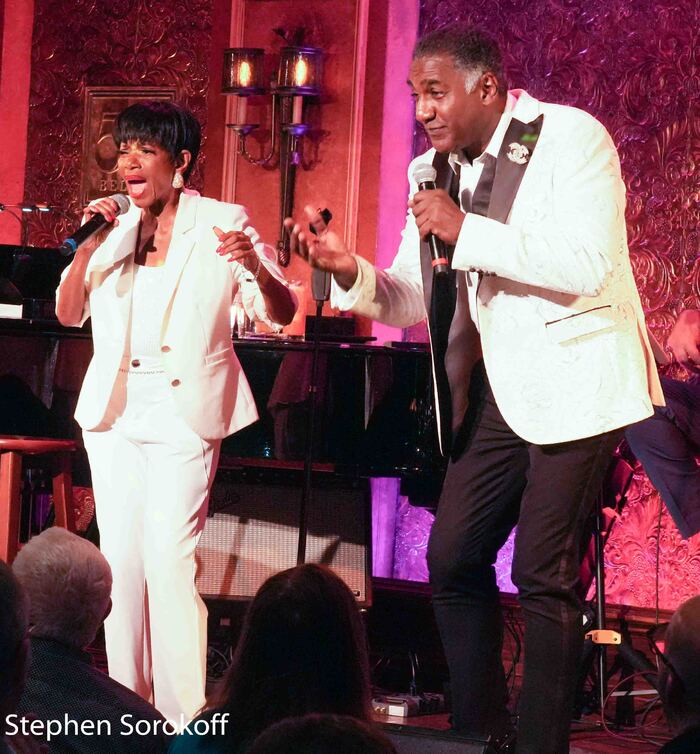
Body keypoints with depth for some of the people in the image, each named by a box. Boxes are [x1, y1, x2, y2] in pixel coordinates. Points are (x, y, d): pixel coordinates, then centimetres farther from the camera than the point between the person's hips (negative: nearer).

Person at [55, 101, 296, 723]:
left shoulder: (223, 223, -3)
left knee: (170, 560, -13)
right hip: (115, 410, 5)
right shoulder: (115, 227, 8)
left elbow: (281, 314, -6)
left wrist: (255, 267, -26)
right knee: (120, 558, 5)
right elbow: (68, 314, 6)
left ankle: (184, 719, -10)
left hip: (183, 412, -4)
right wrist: (89, 244, -8)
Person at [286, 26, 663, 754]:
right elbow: (411, 300, 9)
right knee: (453, 559, 8)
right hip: (496, 390, 7)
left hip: (573, 383, -7)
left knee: (544, 576, -7)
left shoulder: (573, 138, -14)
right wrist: (349, 271, -11)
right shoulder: (432, 172, 6)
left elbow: (587, 266, -25)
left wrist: (466, 231, -25)